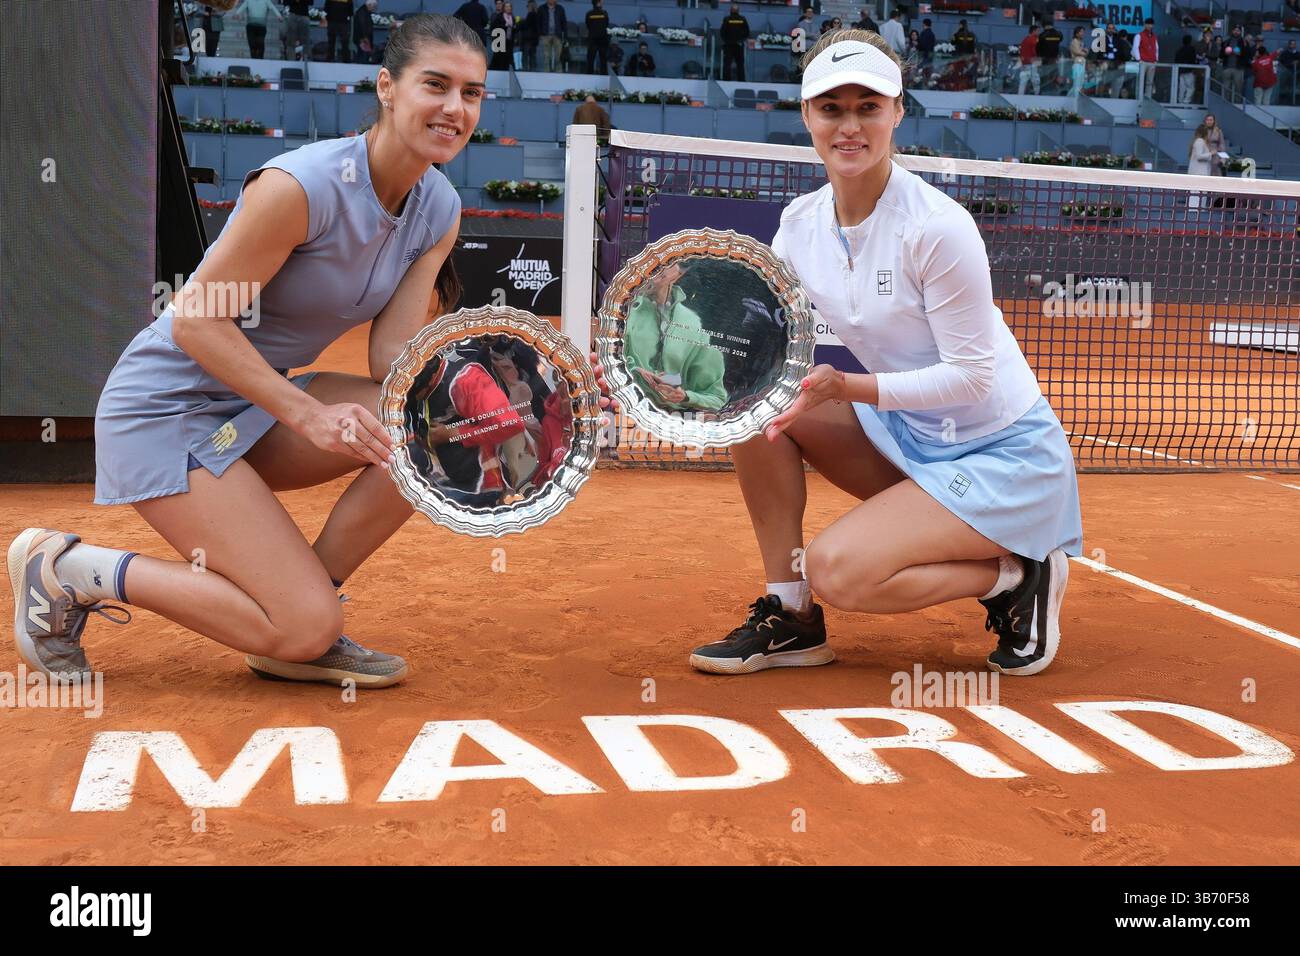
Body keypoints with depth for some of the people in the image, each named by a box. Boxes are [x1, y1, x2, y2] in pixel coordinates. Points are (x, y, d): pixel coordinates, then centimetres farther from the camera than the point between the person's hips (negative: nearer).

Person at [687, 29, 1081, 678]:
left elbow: (972, 377, -22)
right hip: (905, 436, 7)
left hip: (1002, 453, -7)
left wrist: (847, 388, -32)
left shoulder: (937, 227, -23)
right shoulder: (801, 223, -2)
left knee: (837, 570, -25)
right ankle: (789, 618, -3)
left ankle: (1017, 577, 0)